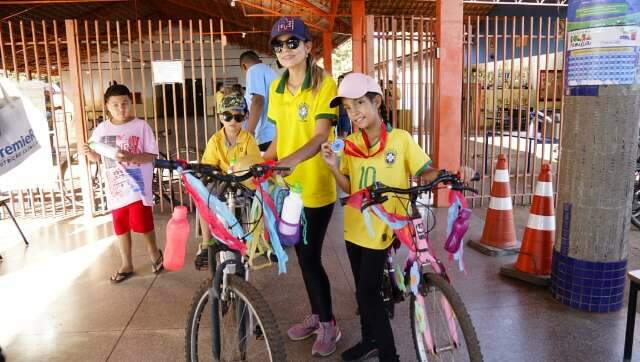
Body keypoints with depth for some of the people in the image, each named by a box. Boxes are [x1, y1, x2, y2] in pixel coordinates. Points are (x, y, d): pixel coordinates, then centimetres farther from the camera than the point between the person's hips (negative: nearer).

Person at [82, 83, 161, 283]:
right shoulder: (101, 129, 4)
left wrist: (131, 157, -23)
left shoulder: (141, 126, -7)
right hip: (115, 187, 4)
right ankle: (127, 264, 28)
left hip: (138, 186, -4)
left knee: (143, 224, -1)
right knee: (121, 228, 13)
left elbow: (152, 156, -8)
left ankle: (154, 253, 28)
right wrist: (89, 153, -10)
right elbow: (97, 157, 12)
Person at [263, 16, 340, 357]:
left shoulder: (324, 84, -10)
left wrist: (291, 160, -36)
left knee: (311, 257, 1)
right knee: (303, 256, 17)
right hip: (287, 186, 6)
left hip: (316, 187, -6)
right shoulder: (276, 88, 8)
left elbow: (321, 136, -21)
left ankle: (328, 324, 23)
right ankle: (316, 314, 37)